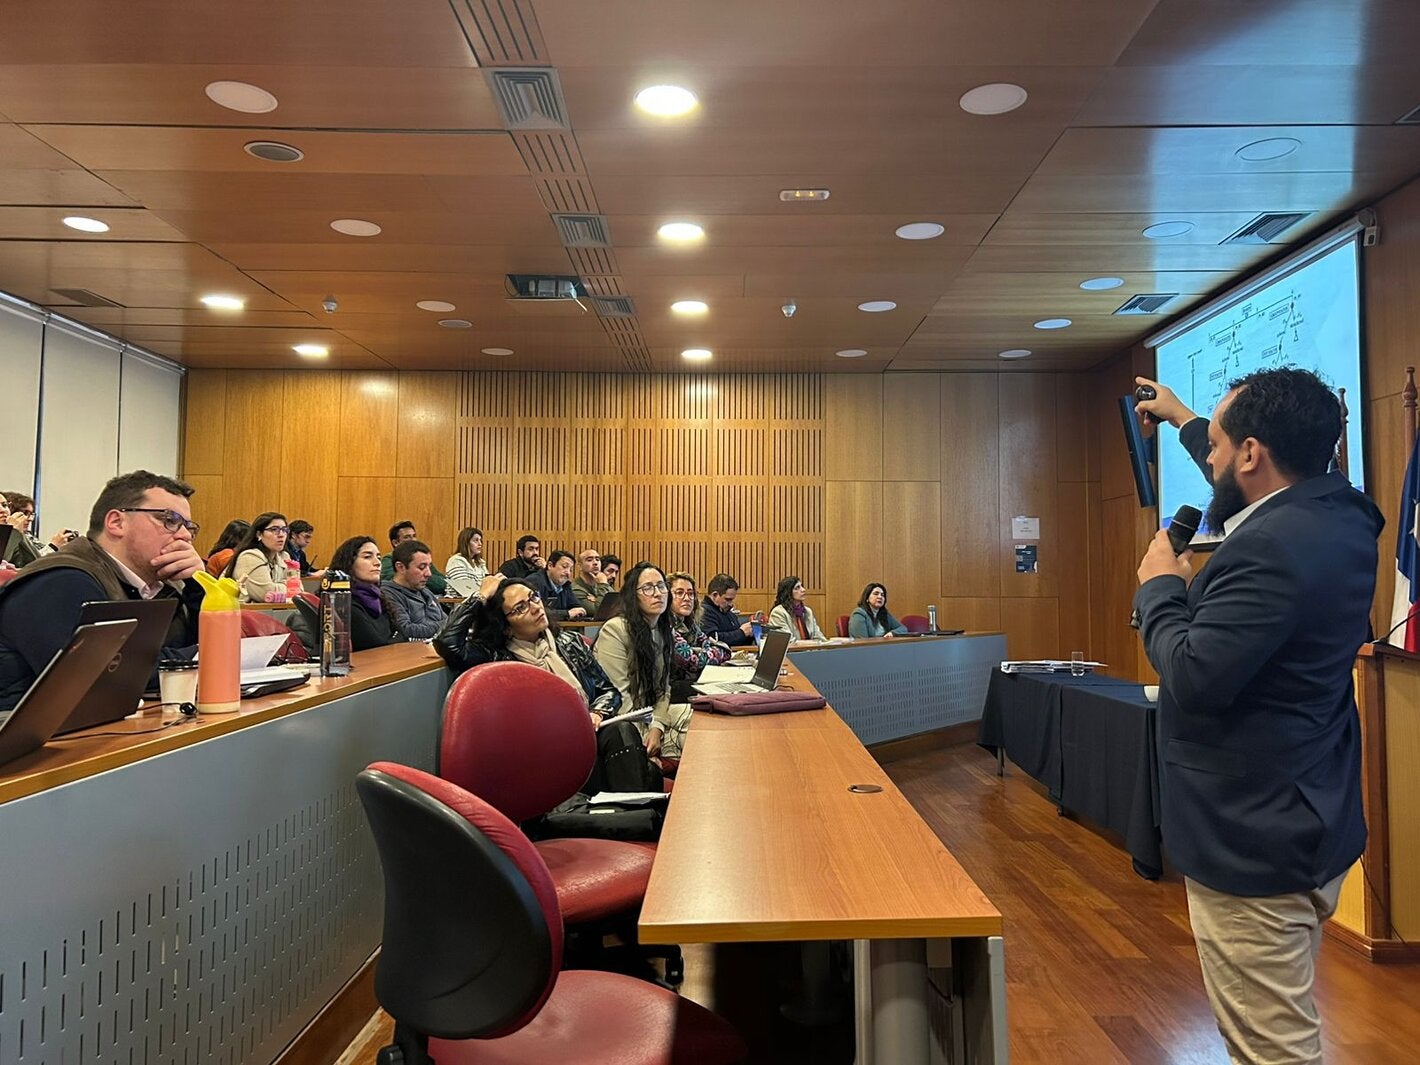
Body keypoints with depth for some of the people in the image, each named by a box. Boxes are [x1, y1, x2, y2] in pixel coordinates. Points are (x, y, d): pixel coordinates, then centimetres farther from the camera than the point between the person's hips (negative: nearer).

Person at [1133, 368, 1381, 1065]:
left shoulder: (1271, 548, -27)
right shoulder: (1342, 517, 4)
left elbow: (1192, 677, -28)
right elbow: (1248, 488, 24)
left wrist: (1160, 586, -12)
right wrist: (1184, 419, 35)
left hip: (1254, 844, -10)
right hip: (1311, 823, 10)